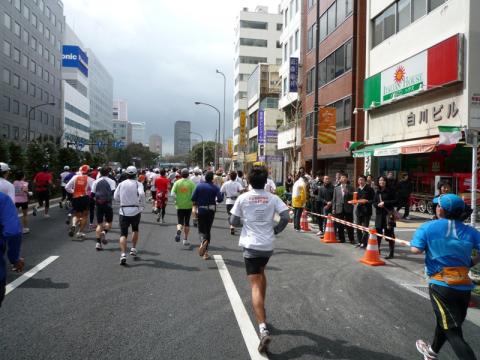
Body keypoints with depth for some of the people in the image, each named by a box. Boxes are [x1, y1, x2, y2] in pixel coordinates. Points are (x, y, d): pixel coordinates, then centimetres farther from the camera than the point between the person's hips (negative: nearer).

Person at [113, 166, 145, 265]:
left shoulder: (121, 184, 4)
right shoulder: (138, 184, -4)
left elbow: (115, 197, 5)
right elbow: (141, 194, -21)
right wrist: (142, 205, -7)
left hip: (123, 211, 1)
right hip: (135, 211, -1)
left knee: (123, 233, 1)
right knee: (135, 229, 25)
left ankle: (123, 254, -13)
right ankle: (133, 249, 27)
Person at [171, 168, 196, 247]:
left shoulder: (177, 182, -2)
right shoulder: (191, 183, -5)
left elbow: (173, 194, -9)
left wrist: (176, 200, 6)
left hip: (179, 206, 0)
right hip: (188, 205, 0)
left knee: (180, 222, 7)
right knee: (187, 223, 12)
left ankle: (179, 230, -26)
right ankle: (185, 240, 15)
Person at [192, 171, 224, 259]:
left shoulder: (199, 186, -4)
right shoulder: (215, 187, -5)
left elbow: (193, 198, -7)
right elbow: (220, 199, -10)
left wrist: (196, 203, 13)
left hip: (201, 210, -1)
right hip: (211, 210, 1)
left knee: (201, 229, 10)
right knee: (208, 230, 11)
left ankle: (203, 241, -24)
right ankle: (205, 251, 10)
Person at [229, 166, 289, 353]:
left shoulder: (243, 198, -4)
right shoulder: (273, 198, -1)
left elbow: (233, 221, 0)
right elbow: (285, 217, -8)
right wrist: (275, 230, 8)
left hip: (251, 245, -3)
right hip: (268, 245, 3)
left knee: (255, 285, -7)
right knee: (261, 273, 30)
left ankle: (263, 329, -19)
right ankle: (261, 309, 42)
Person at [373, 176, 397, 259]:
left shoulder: (390, 190, -3)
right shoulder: (377, 192, 13)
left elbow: (395, 201, -7)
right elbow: (374, 202, 15)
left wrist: (385, 203, -15)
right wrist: (378, 205, -7)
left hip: (388, 214, -5)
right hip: (379, 214, 5)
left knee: (389, 233, -5)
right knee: (378, 232, 11)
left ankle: (391, 253, 3)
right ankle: (377, 249, 28)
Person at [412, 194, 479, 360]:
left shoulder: (428, 227, -7)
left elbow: (416, 249, -15)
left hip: (441, 285, -5)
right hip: (464, 286, 5)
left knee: (454, 333, 1)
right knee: (444, 322, 26)